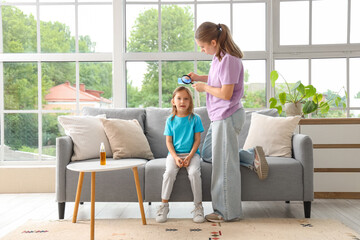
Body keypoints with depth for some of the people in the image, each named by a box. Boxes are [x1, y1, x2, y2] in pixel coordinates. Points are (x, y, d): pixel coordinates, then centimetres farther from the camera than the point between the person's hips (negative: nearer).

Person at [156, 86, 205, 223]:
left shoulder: (195, 119, 2)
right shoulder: (170, 120, 6)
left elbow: (197, 140, 0)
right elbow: (169, 142, 5)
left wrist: (189, 156, -12)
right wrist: (175, 157, -11)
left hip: (191, 153, -1)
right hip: (174, 153, 1)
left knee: (194, 172, -29)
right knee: (169, 172, -27)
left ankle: (198, 206, -14)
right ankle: (164, 205, -14)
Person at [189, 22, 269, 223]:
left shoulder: (229, 60, -21)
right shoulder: (219, 57, 9)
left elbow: (226, 93, -24)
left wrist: (204, 87, -11)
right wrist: (199, 77, 11)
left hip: (228, 117, -11)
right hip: (220, 116, 11)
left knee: (224, 164, -1)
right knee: (208, 154, 20)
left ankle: (228, 212, 14)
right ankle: (252, 157, 17)